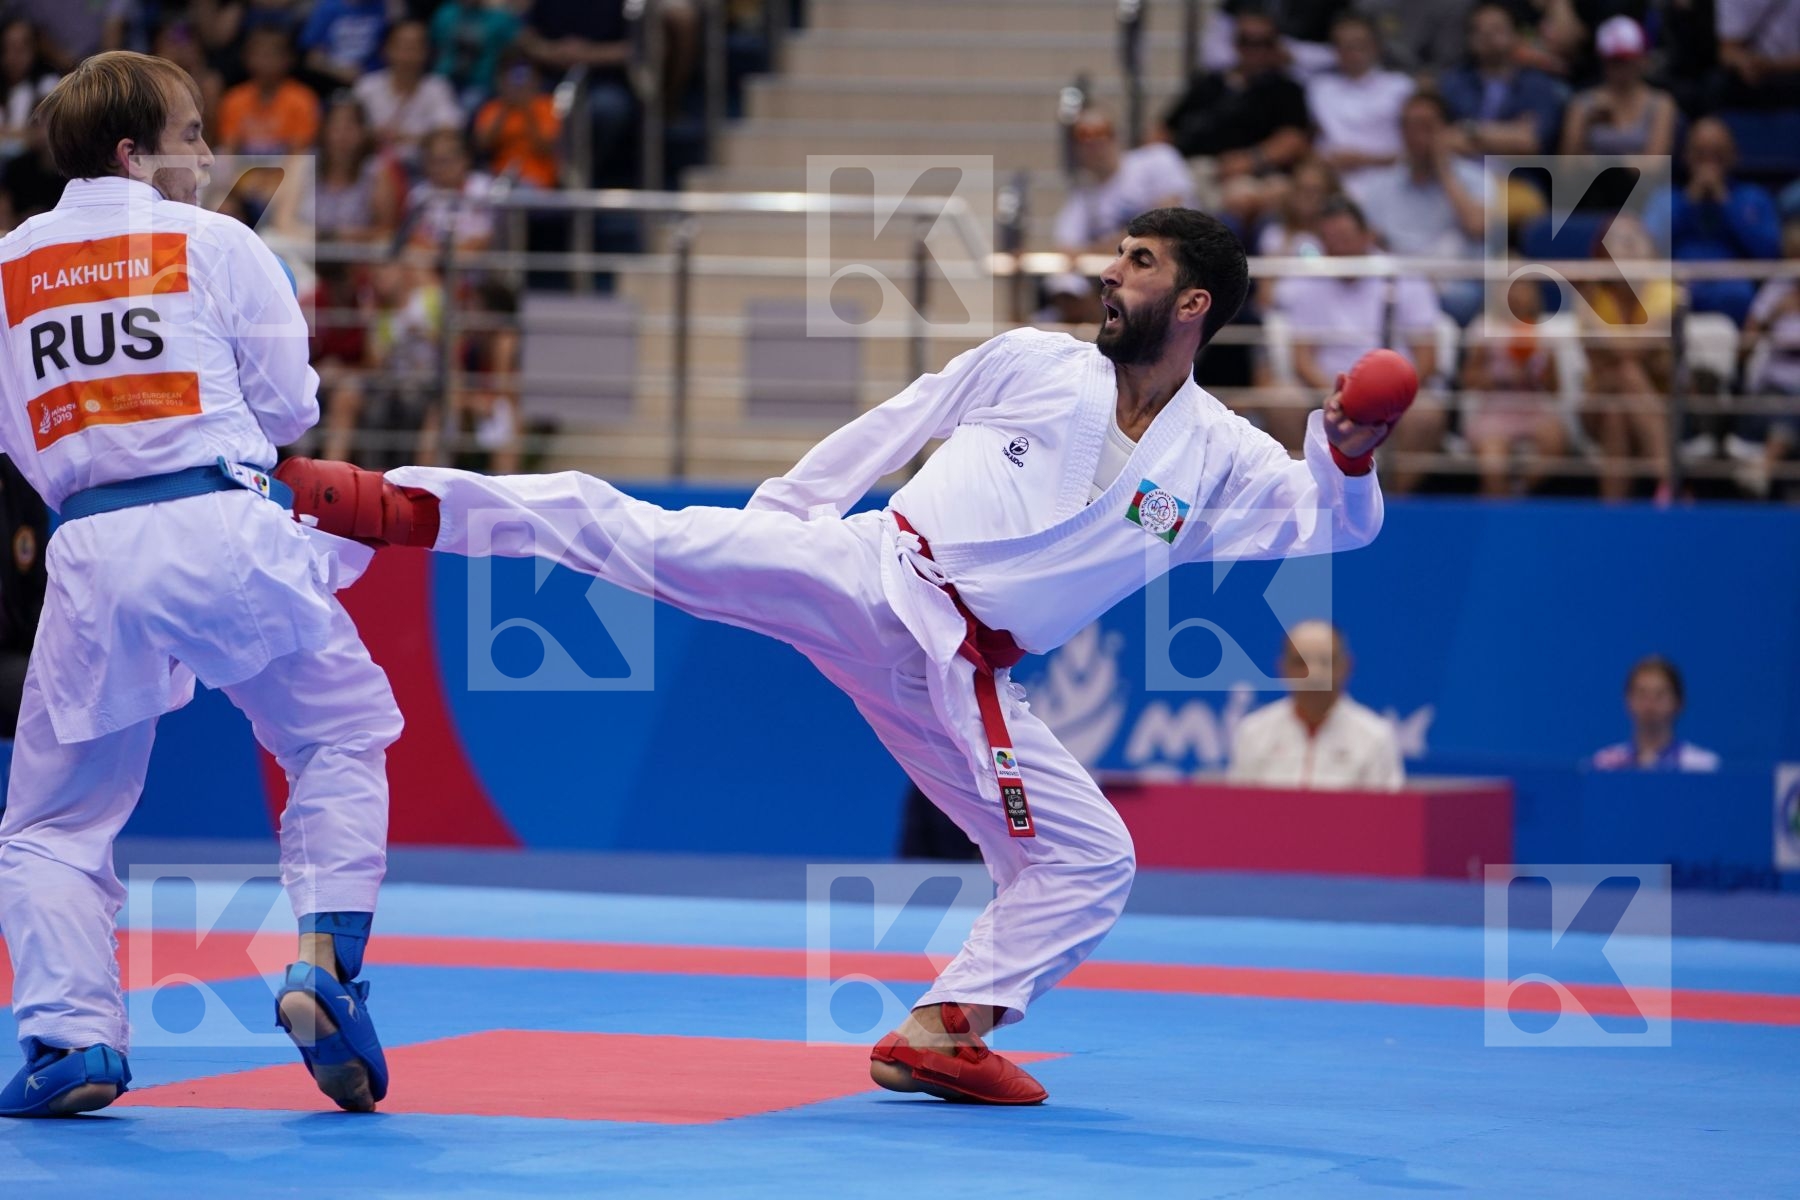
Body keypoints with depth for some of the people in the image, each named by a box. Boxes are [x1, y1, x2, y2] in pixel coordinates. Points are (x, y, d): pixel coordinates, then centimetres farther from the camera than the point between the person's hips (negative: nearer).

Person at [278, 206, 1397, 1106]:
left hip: (960, 676, 2)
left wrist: (1346, 456, -26)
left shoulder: (1220, 460, 5)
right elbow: (892, 429, 11)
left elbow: (1329, 521, -3)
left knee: (1087, 860, -5)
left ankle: (940, 1034, 5)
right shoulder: (1031, 363, 5)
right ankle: (398, 505, -17)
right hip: (863, 573, -2)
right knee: (627, 531, -18)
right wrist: (774, 516, 12)